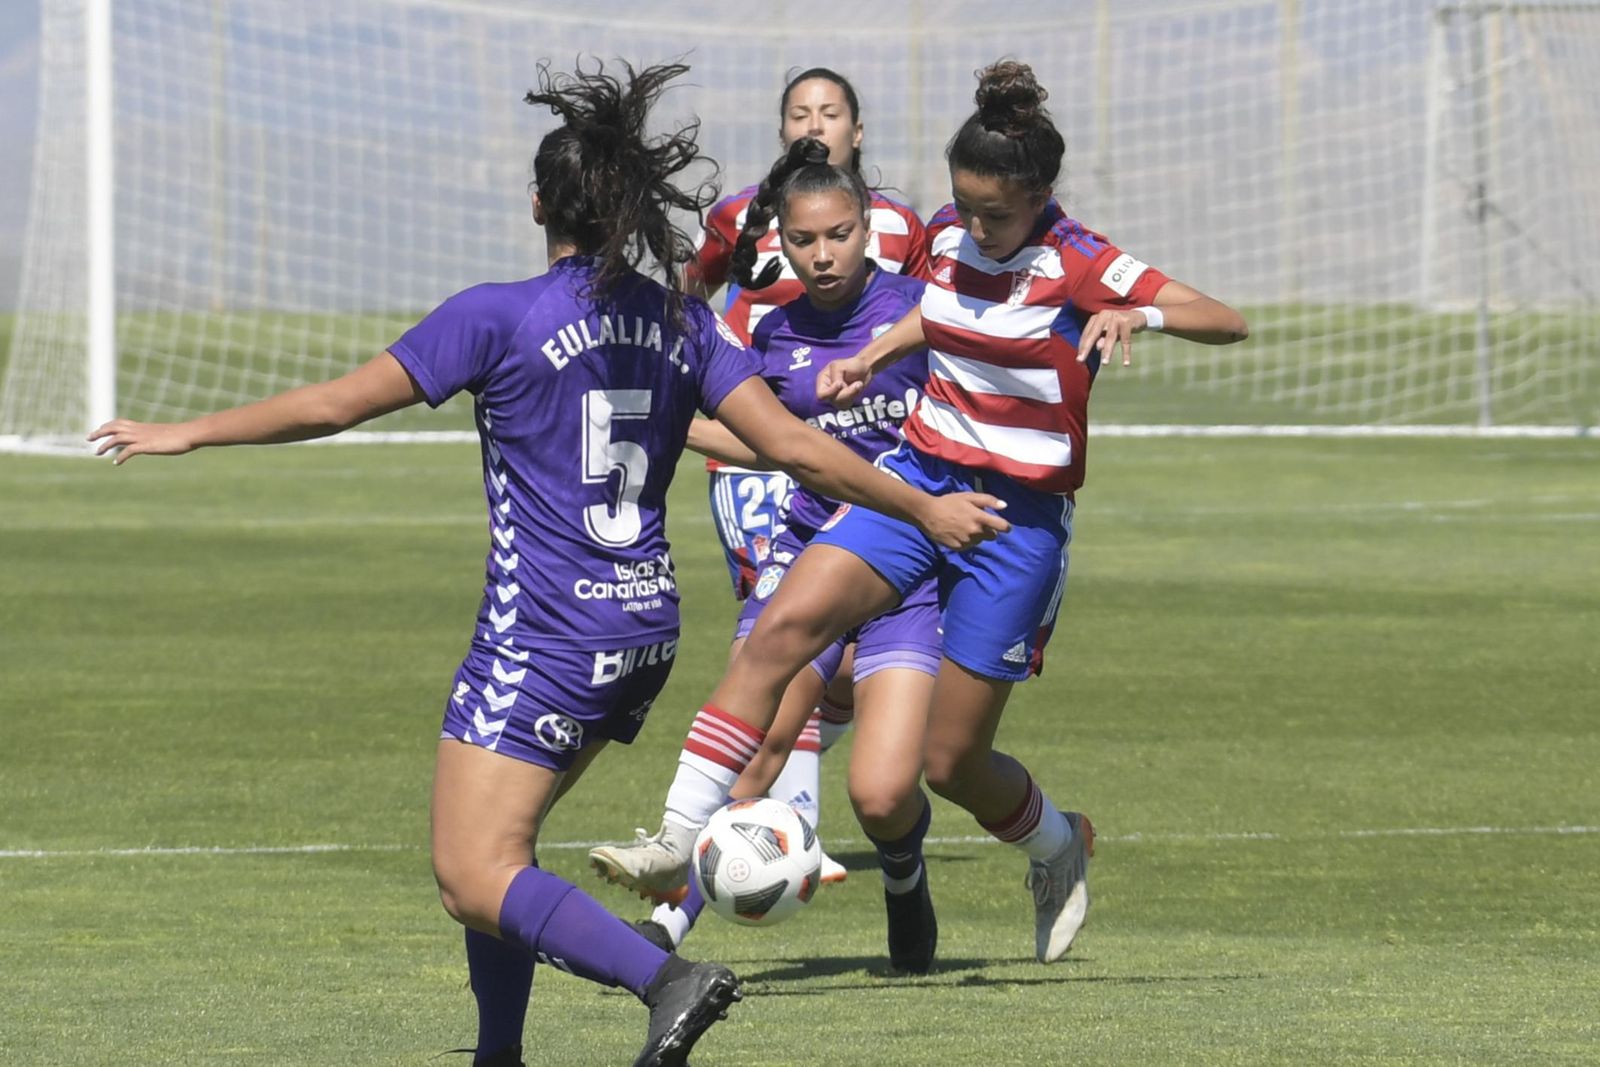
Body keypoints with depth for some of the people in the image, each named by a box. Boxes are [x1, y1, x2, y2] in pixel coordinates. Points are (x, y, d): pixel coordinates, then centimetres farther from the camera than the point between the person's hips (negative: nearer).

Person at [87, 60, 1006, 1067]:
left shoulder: (499, 317, -9)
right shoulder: (683, 322, 5)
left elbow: (336, 403, -5)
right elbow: (793, 443, 1)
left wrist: (189, 433, 7)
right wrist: (924, 507, 12)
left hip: (543, 635, -7)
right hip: (646, 623, 7)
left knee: (475, 881, -11)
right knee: (494, 845, 20)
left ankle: (669, 979, -29)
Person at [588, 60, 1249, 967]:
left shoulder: (1076, 265, -14)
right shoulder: (950, 234, 2)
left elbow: (1228, 322, -22)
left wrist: (1141, 314, -40)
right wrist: (870, 358, 11)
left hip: (1018, 520, -5)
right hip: (917, 480, 5)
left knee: (953, 763, 1)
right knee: (782, 627, -21)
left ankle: (1059, 848, 34)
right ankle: (680, 839, -23)